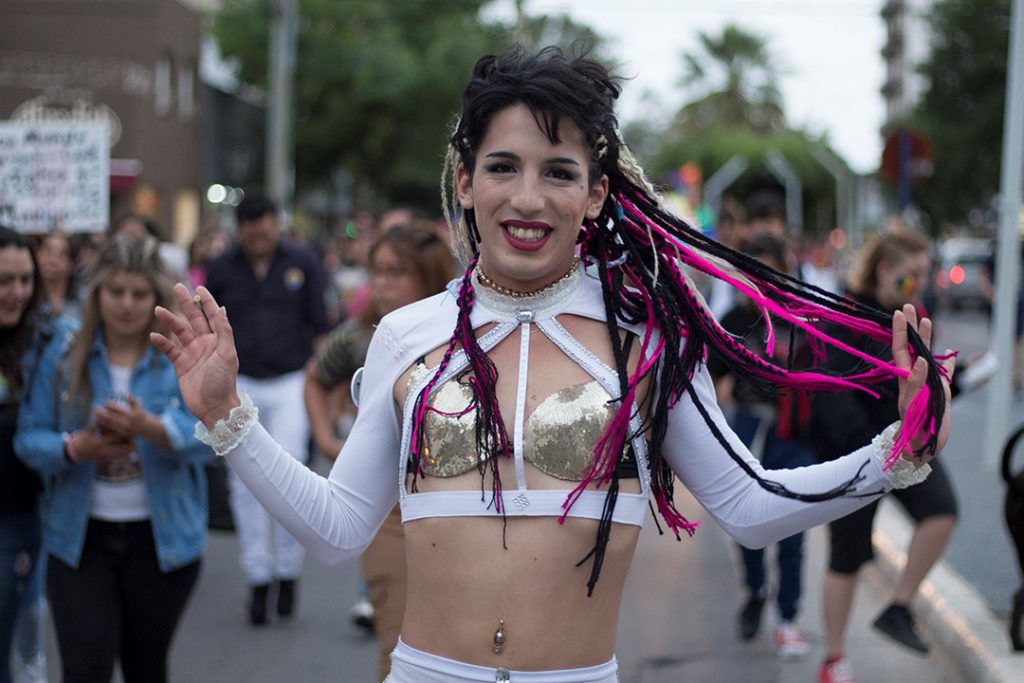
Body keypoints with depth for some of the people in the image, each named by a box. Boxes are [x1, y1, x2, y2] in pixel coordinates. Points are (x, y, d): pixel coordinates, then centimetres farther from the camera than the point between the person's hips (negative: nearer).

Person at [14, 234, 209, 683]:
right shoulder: (64, 355, 2)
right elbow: (29, 437, -1)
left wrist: (150, 427, -34)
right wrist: (76, 448, -22)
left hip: (161, 539, 0)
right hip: (80, 537, 0)